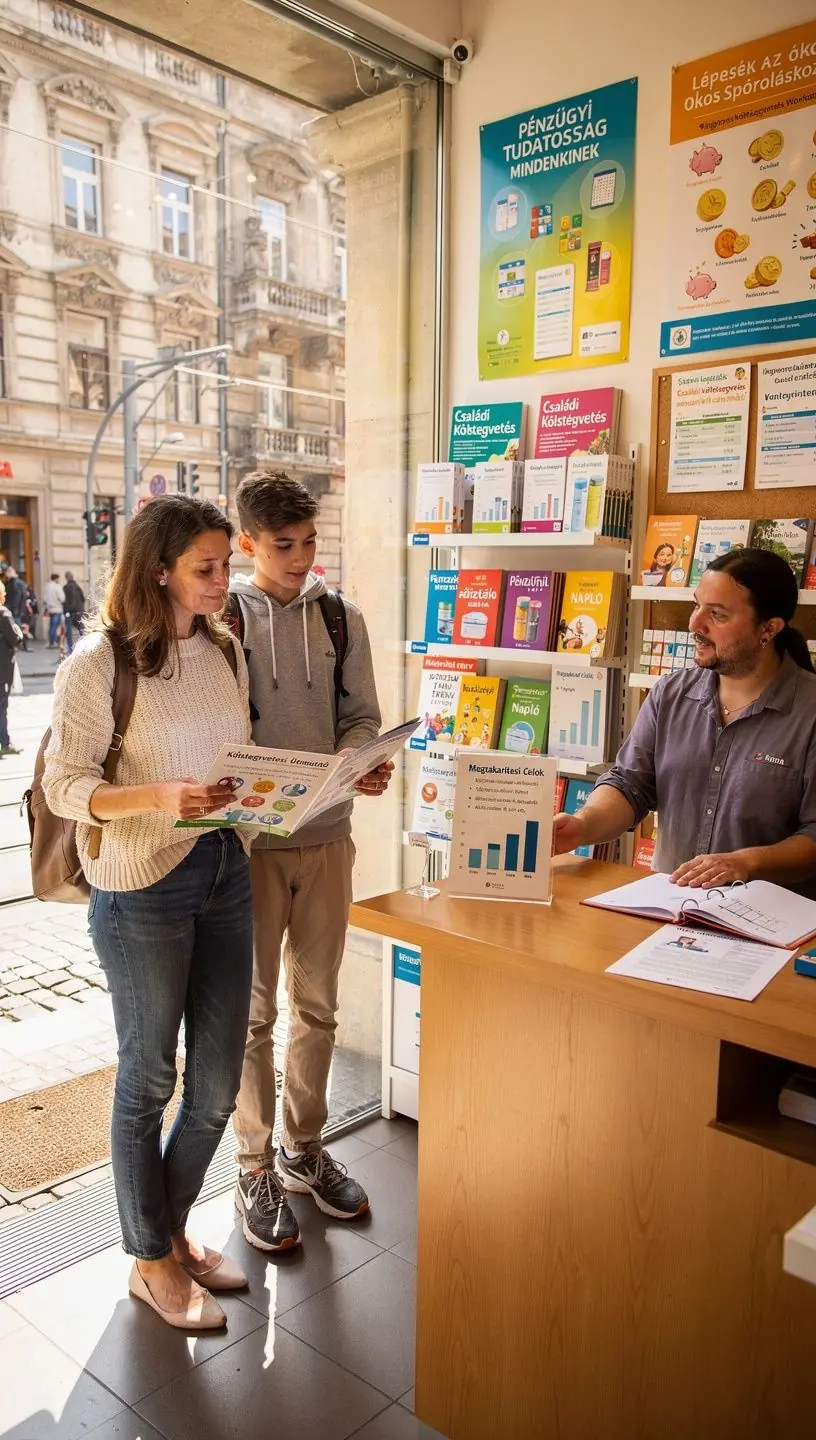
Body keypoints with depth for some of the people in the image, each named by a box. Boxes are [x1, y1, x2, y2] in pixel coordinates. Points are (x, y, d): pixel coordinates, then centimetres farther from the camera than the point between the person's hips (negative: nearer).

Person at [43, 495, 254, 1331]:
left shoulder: (223, 652, 8)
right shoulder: (100, 661, -12)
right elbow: (62, 786, -13)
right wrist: (159, 798, -27)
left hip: (226, 871, 6)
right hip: (141, 886, -6)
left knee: (218, 1080, 14)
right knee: (149, 1077, 10)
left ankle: (171, 1225, 39)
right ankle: (151, 1260, 32)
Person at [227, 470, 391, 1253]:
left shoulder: (342, 618, 4)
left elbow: (361, 717, 7)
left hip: (326, 836, 4)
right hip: (247, 840, -3)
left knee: (317, 1006, 15)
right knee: (253, 1011, 9)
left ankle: (304, 1149, 34)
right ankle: (255, 1167, 26)